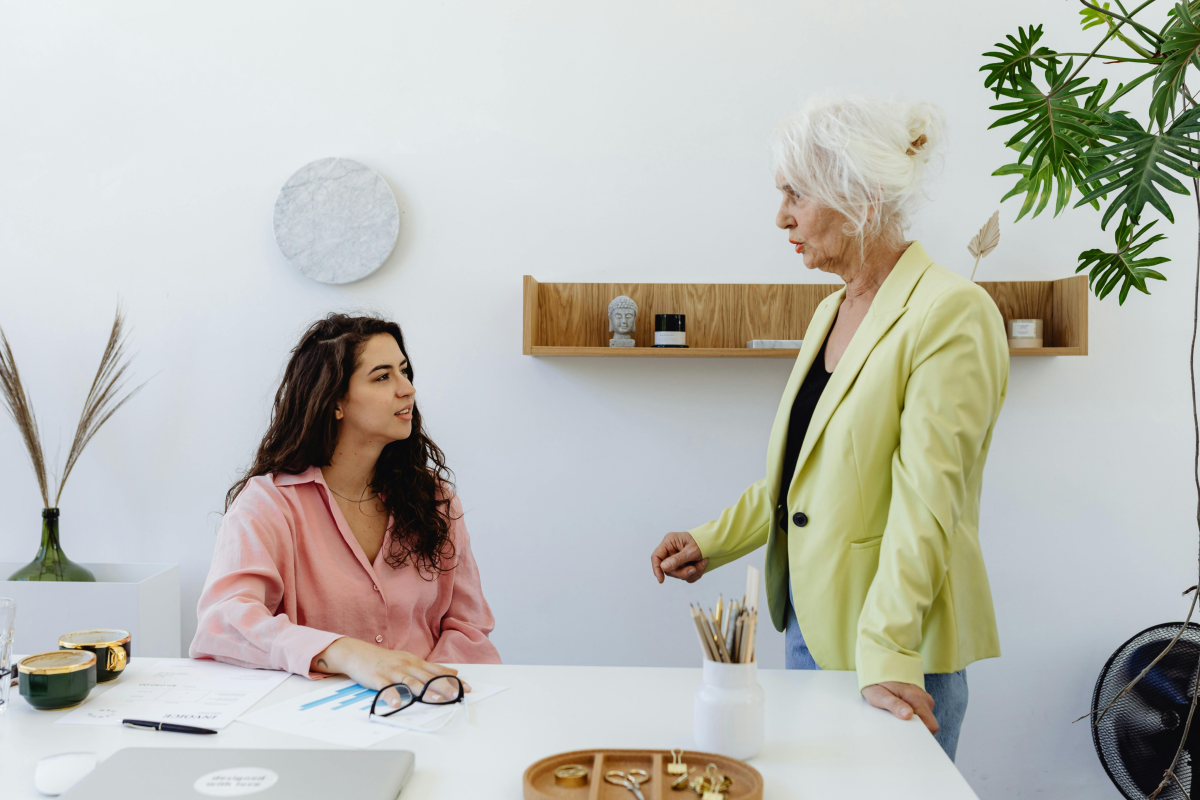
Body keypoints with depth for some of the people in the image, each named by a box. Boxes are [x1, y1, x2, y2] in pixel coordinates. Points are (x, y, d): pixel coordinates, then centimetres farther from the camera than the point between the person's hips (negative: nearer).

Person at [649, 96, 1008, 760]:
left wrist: (885, 653, -25)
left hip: (895, 650, -8)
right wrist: (711, 543, 10)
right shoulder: (830, 312, 11)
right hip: (809, 621, 8)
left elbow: (926, 500, -22)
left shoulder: (951, 312, -16)